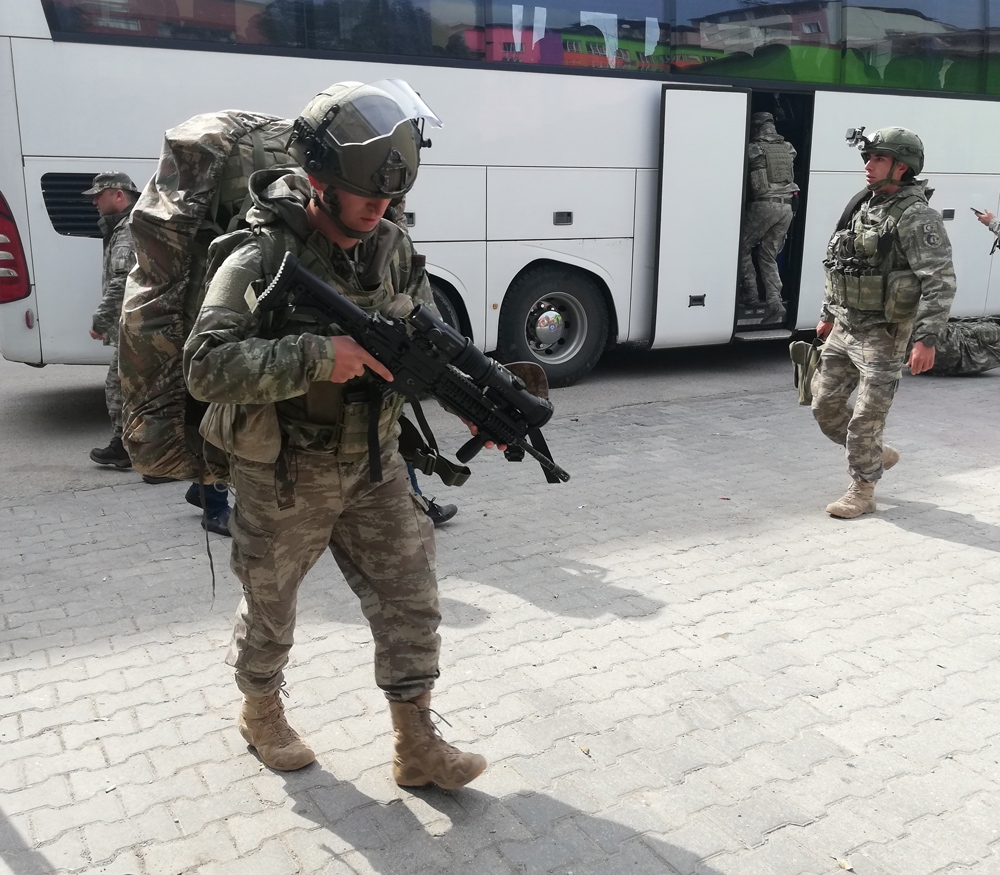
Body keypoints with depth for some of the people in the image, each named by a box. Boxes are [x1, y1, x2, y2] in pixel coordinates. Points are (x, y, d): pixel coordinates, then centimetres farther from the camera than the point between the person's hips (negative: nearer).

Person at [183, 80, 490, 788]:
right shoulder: (261, 258, -21)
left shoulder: (394, 248, -2)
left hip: (374, 468, 5)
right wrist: (322, 356, -35)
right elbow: (207, 367, -30)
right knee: (270, 607, 17)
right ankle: (261, 711, 45)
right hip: (284, 481, -4)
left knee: (410, 600, 5)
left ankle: (417, 748, 21)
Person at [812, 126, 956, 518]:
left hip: (881, 336, -8)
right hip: (843, 330, 8)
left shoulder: (916, 217, -14)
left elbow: (940, 280, -20)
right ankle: (878, 456, 34)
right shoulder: (864, 208, 12)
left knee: (865, 419, -3)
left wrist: (926, 338, -27)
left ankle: (862, 492, 13)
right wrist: (828, 315, 23)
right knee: (825, 404, 13)